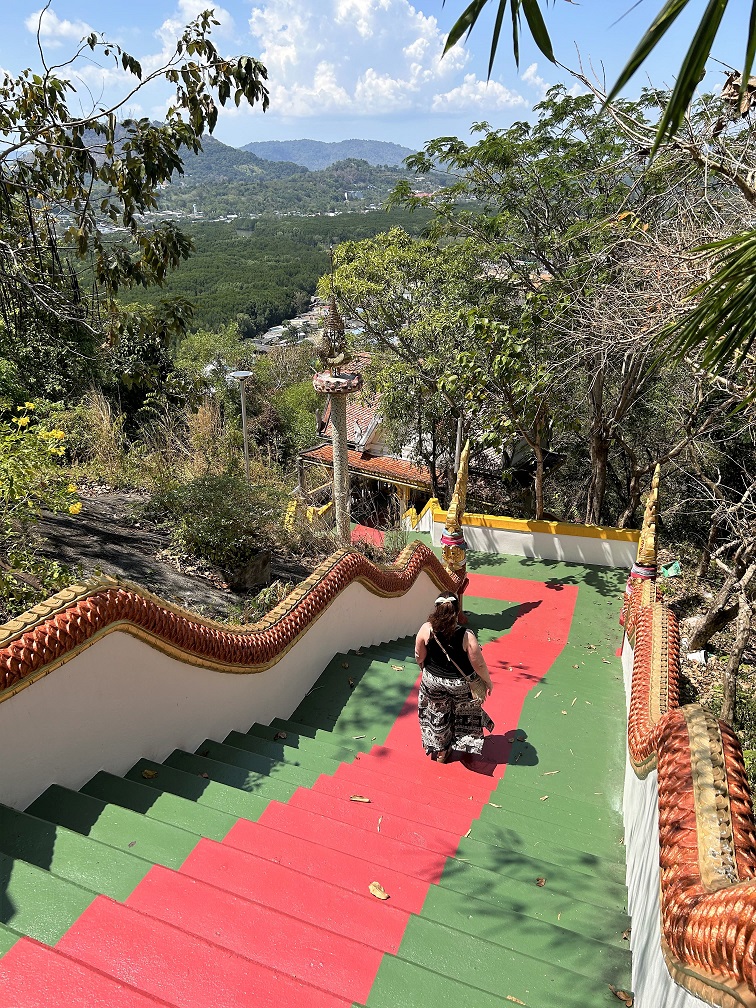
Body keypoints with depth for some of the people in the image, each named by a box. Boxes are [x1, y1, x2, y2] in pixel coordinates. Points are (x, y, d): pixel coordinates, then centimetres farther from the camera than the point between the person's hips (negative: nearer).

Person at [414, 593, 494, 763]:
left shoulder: (426, 630, -23)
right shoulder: (466, 636, -29)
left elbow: (419, 657, -8)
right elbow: (479, 664, -19)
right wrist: (488, 681, 1)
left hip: (433, 681, 2)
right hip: (461, 685, -2)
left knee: (437, 715, 26)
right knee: (464, 715, 27)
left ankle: (440, 750, 45)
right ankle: (466, 747, 45)